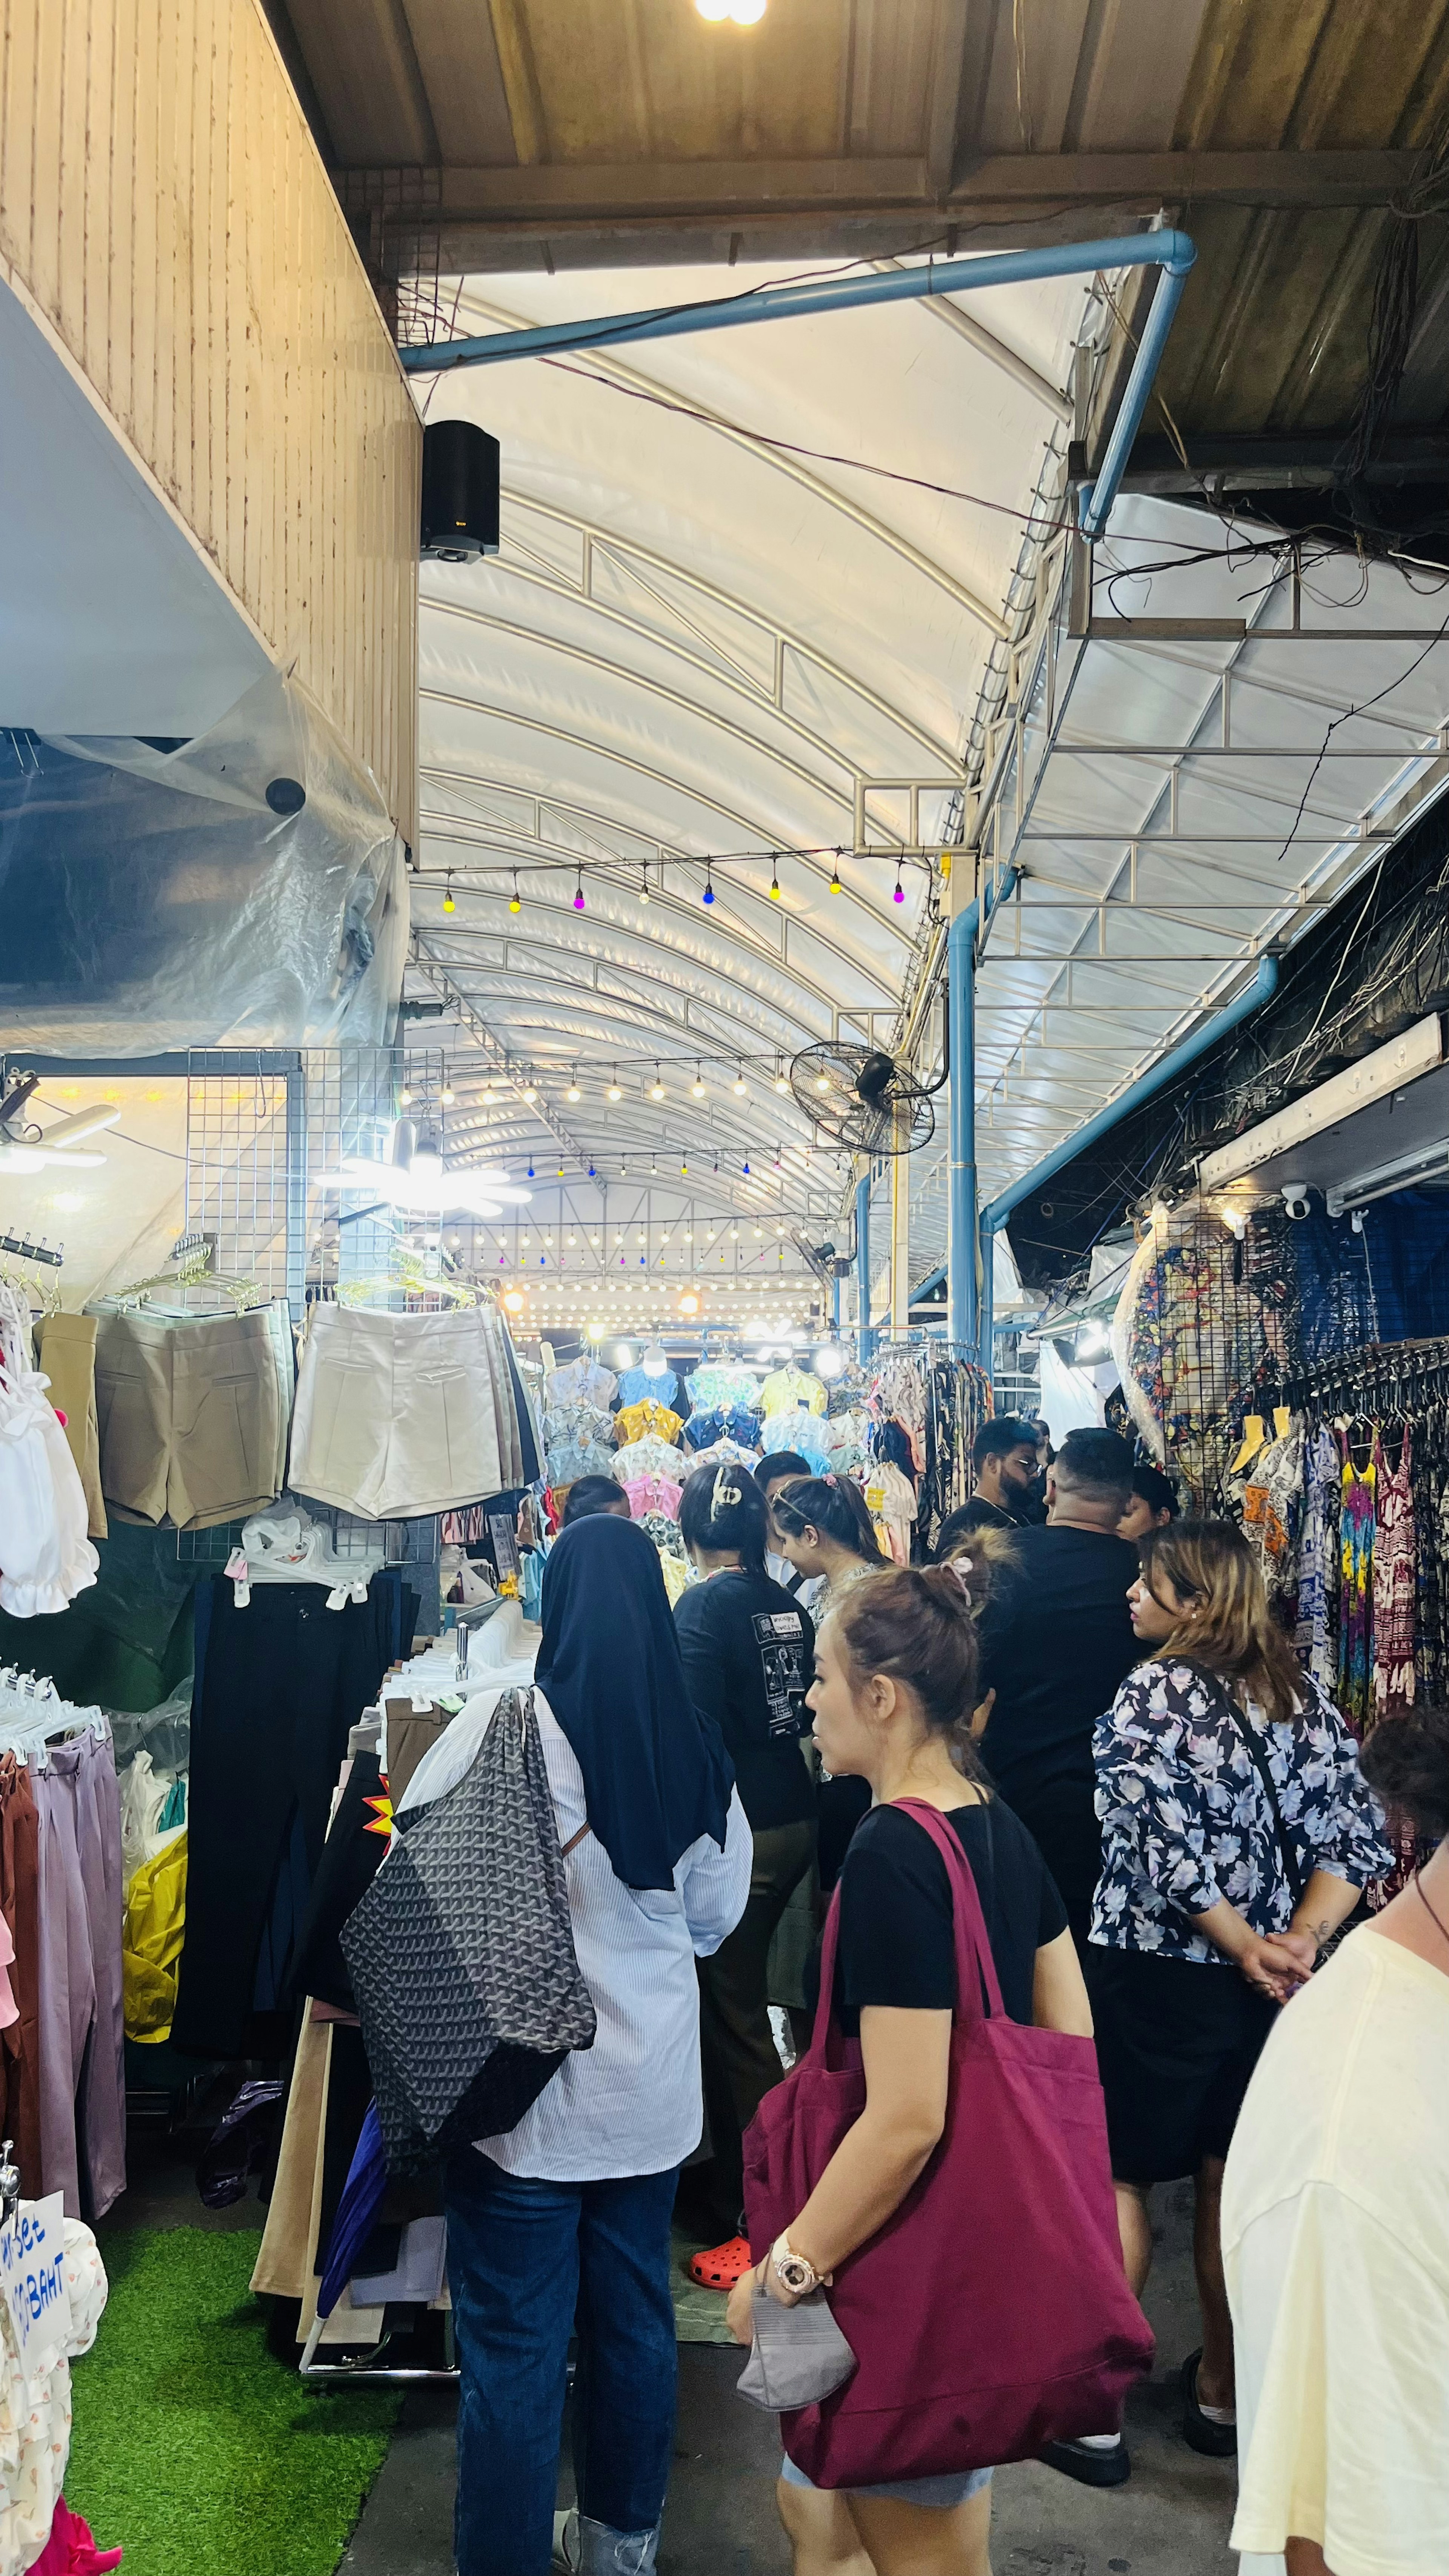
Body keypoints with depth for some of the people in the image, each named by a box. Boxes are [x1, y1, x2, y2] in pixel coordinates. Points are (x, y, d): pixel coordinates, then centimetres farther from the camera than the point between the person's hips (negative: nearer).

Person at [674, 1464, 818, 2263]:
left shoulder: (704, 1604, -14)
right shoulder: (786, 1604, 7)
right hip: (794, 1819, 8)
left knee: (735, 2022, 2)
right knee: (733, 2006, 20)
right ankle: (730, 2181, 33)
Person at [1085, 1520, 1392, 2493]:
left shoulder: (1155, 1694, -15)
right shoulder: (1302, 1694, 3)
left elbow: (1164, 1846, -22)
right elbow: (1358, 1835, -2)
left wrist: (1244, 1947, -13)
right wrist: (1299, 1940, -10)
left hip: (1159, 1974, -6)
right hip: (1268, 1983, 6)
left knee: (1117, 2175, 7)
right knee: (1236, 2181, 17)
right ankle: (1225, 2390, 31)